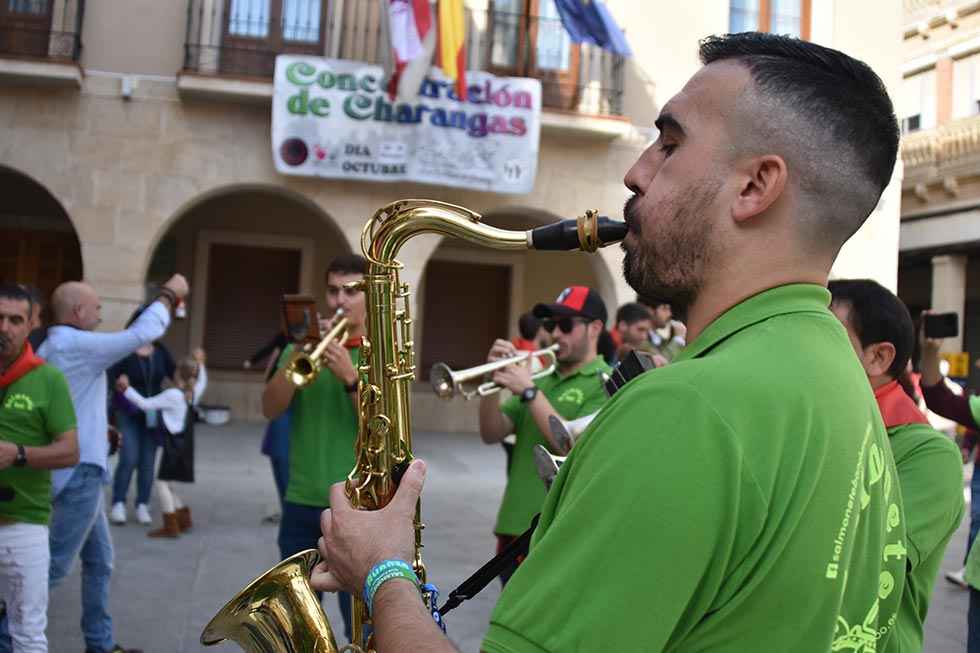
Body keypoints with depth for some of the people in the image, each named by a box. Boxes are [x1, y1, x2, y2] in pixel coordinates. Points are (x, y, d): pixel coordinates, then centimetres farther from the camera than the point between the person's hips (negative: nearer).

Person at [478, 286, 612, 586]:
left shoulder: (606, 384, -6)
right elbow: (492, 434, 8)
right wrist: (493, 383, -8)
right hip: (515, 526, 7)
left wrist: (529, 391, -18)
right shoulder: (541, 380, 14)